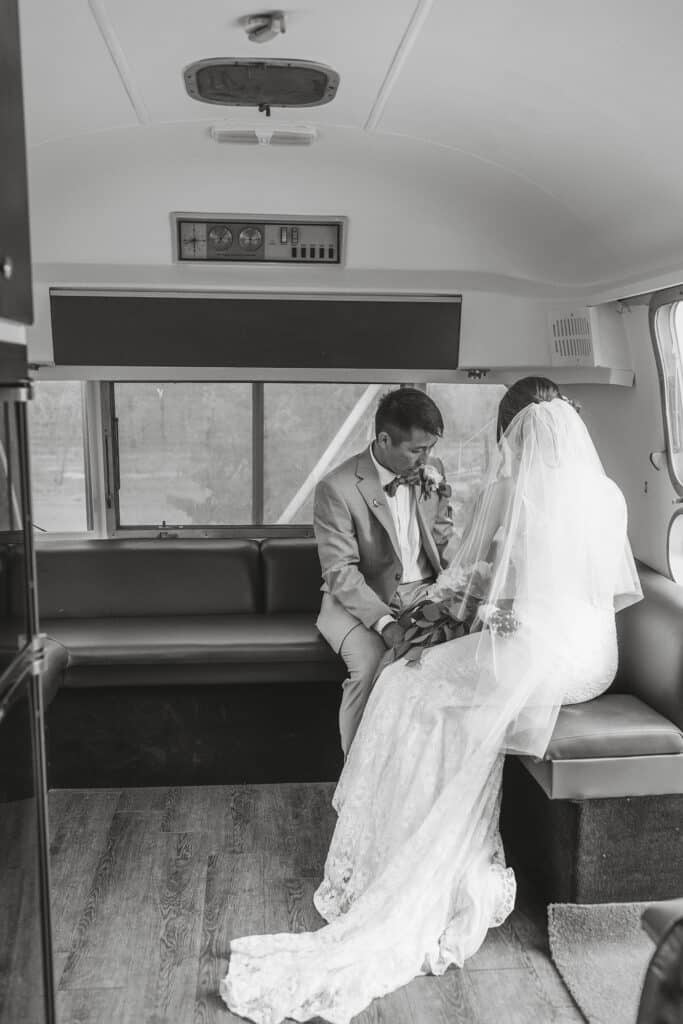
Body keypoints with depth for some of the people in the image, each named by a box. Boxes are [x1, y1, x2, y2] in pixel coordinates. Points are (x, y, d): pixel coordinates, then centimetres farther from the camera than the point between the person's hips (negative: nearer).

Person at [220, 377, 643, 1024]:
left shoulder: (508, 490, -7)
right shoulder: (609, 495, 5)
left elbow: (467, 573, 6)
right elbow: (619, 590, 14)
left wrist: (431, 605, 26)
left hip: (528, 653, -6)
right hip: (594, 661, 6)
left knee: (410, 688, 13)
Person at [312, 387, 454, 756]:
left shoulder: (433, 469, 3)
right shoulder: (337, 488, -16)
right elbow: (340, 573, -18)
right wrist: (385, 623, -30)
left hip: (422, 592, 5)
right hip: (358, 600, -4)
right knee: (371, 667, -32)